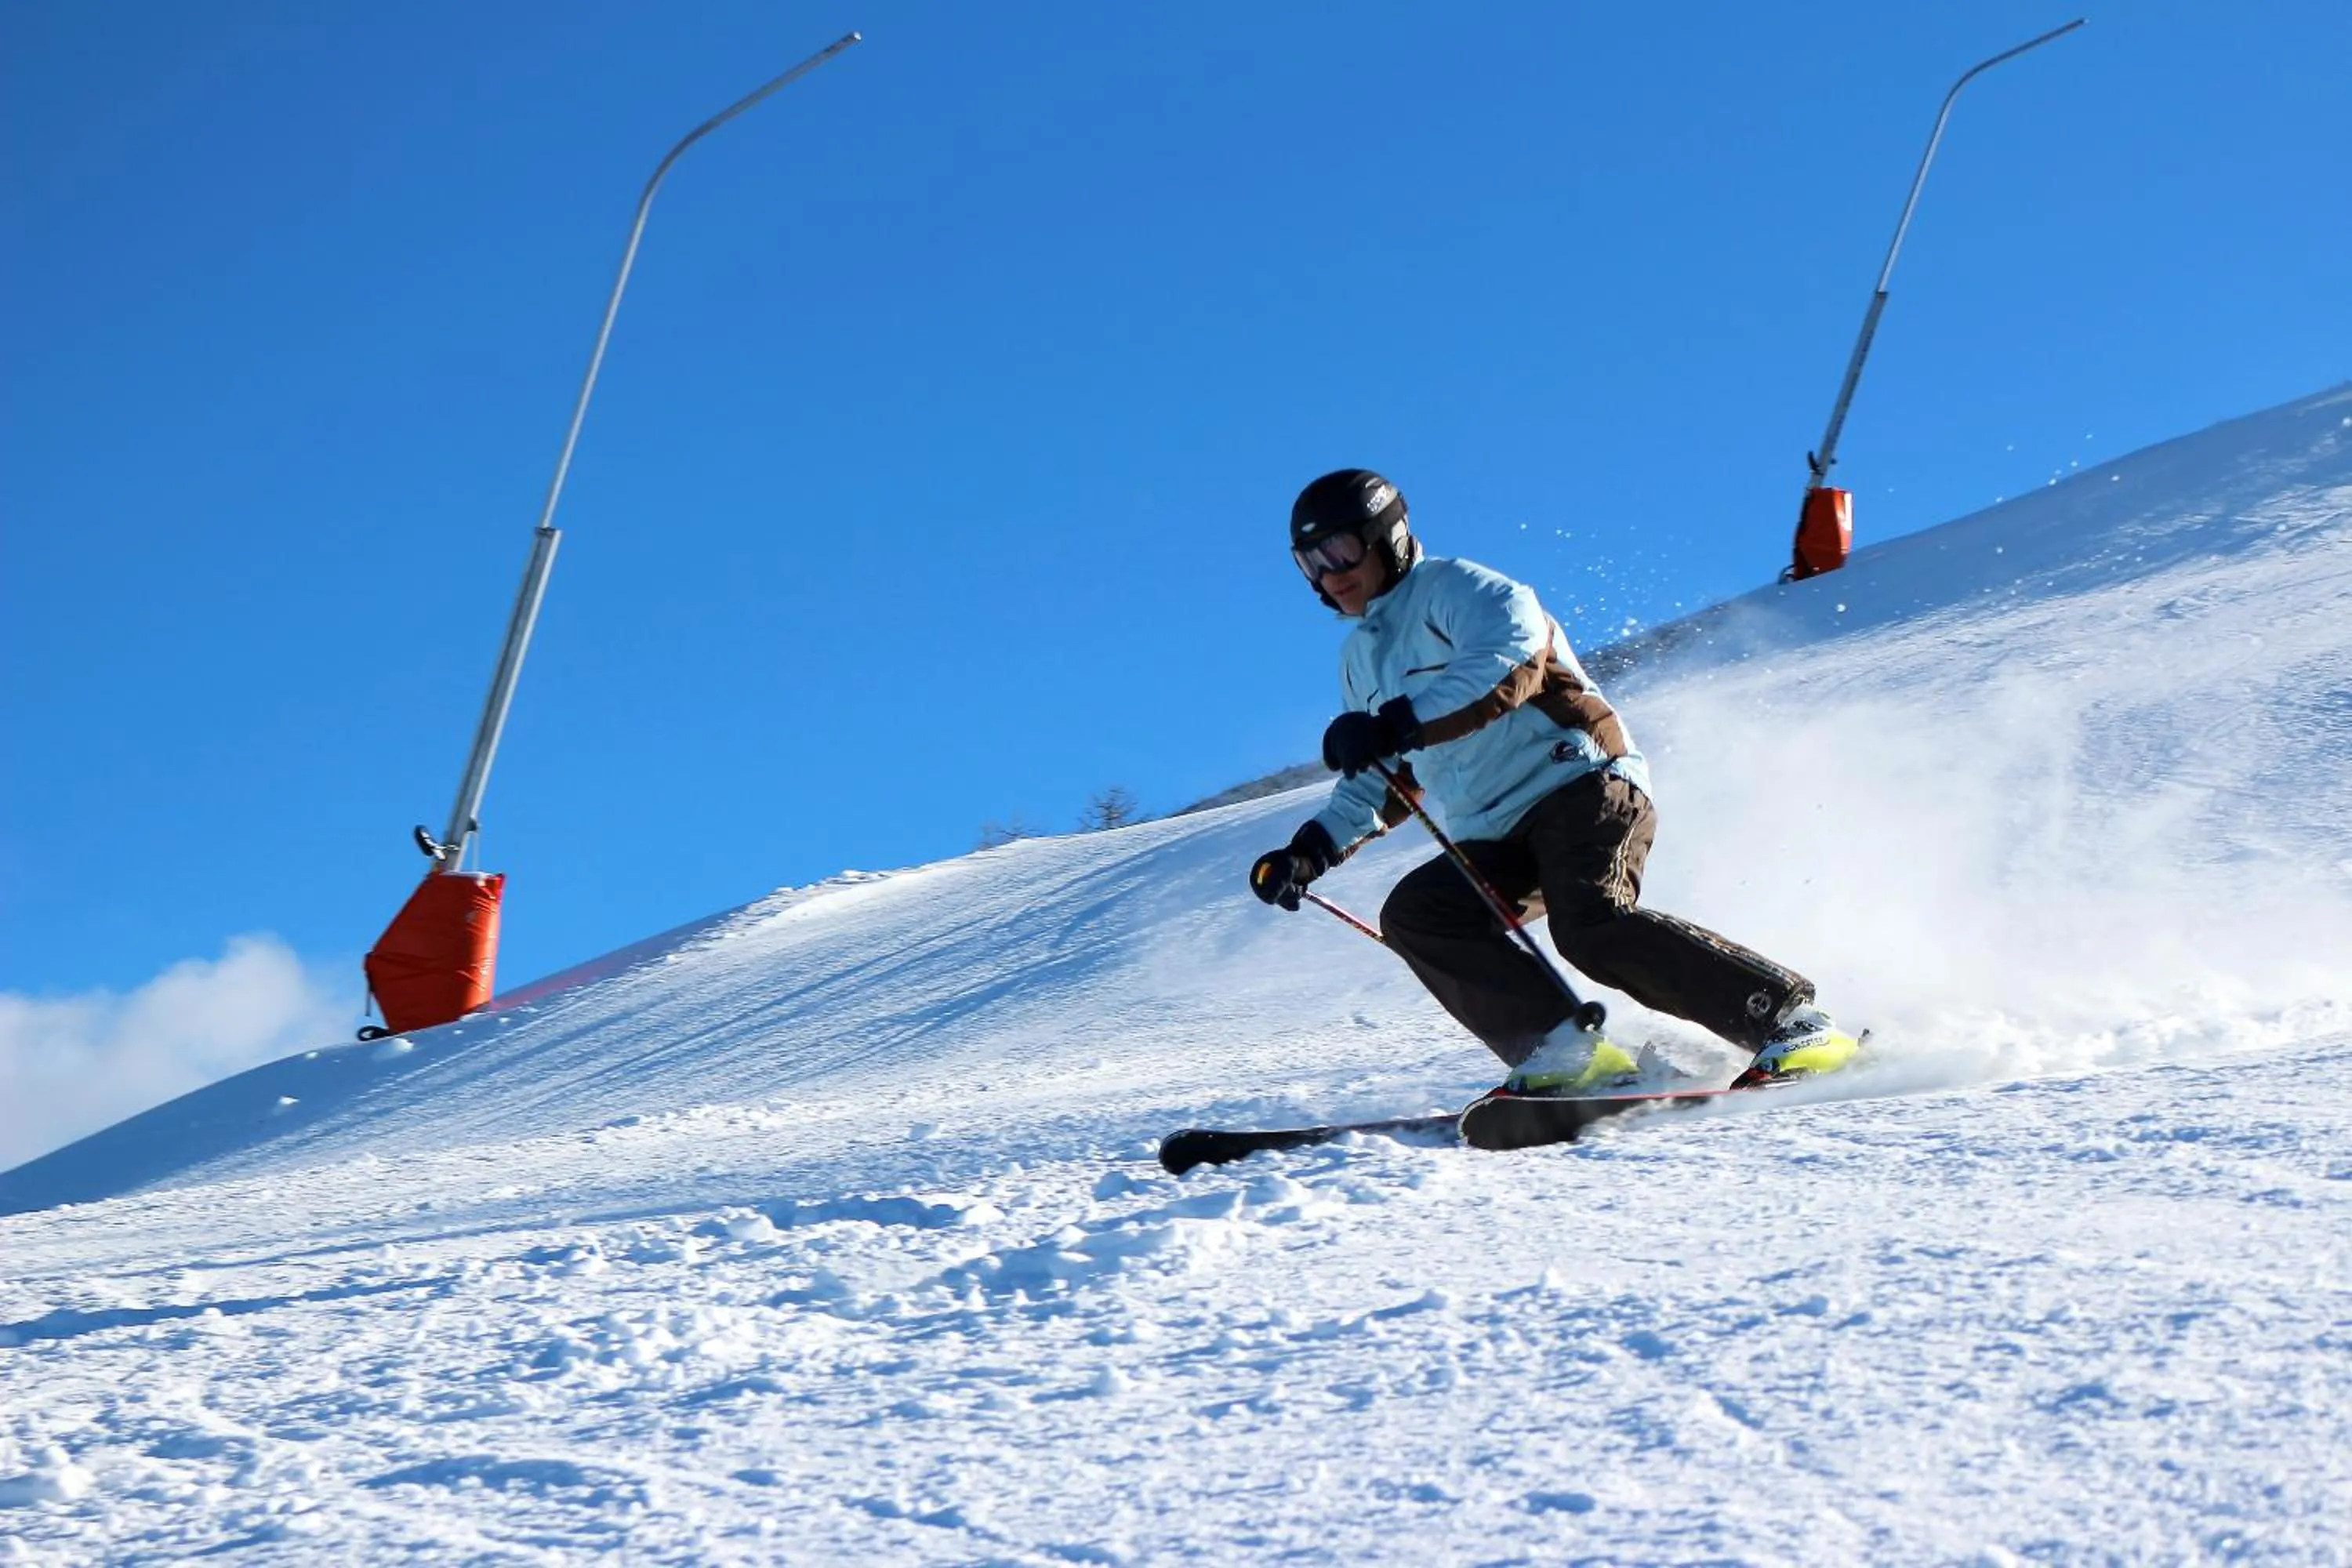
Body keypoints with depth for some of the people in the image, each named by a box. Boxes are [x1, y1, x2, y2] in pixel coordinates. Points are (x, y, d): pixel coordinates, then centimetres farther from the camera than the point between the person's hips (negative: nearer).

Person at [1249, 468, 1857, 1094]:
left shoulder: (1453, 590, -2)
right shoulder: (1361, 656, 23)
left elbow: (1510, 663, -23)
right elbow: (1380, 783, 32)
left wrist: (1395, 723, -30)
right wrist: (1310, 850, 17)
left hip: (1580, 786, -8)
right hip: (1496, 839, 8)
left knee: (1592, 925, -31)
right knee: (1412, 914, -18)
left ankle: (1791, 1024, -24)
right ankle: (1565, 1053, -25)